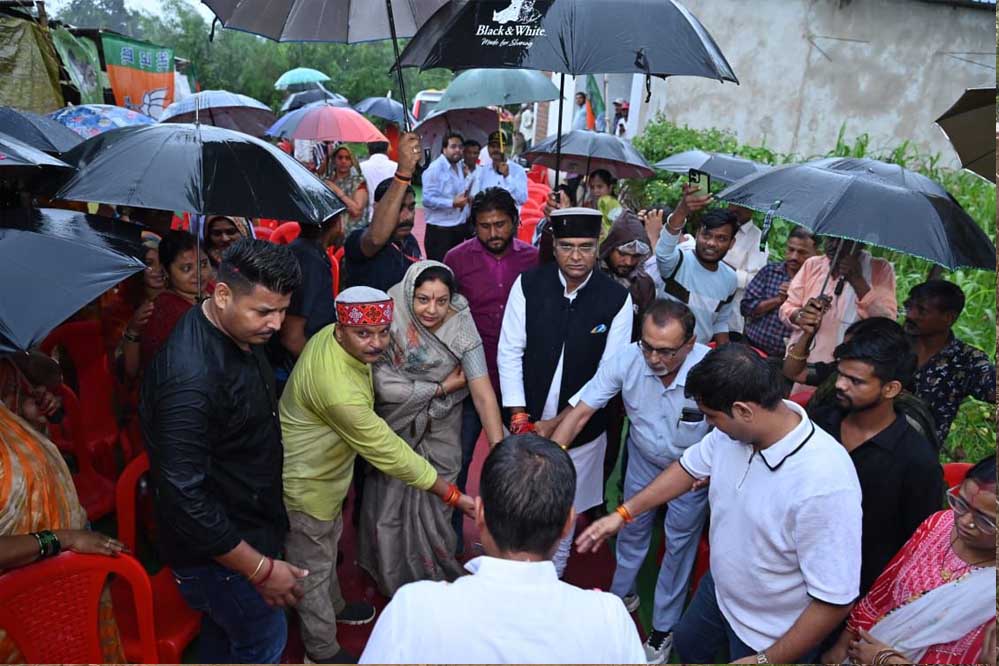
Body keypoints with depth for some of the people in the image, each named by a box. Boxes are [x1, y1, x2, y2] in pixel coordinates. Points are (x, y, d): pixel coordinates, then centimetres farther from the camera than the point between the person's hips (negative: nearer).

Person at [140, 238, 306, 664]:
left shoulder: (240, 333, -4)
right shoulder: (191, 376, -34)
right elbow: (183, 496, -32)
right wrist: (259, 569, -25)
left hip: (248, 523, 8)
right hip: (217, 548, -8)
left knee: (223, 630, 27)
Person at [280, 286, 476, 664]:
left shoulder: (330, 337, -15)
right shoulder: (338, 389, -40)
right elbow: (387, 451, -33)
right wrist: (452, 494, -26)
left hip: (323, 469, 9)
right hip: (306, 484, -8)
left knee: (328, 544, 30)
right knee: (313, 567, 14)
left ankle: (333, 605, 56)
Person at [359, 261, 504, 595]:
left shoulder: (461, 329, -19)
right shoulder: (390, 322, -21)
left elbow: (483, 393, -24)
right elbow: (384, 386, -23)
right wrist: (443, 386, -18)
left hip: (440, 433, 0)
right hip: (395, 431, 0)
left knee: (436, 505, 12)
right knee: (390, 505, 12)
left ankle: (437, 577, 40)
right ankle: (391, 578, 41)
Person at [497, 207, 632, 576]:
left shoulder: (617, 299, -11)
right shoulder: (528, 285, -9)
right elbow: (510, 352, -6)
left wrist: (558, 425, -13)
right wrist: (519, 415, -11)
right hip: (528, 423, 1)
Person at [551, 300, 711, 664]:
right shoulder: (626, 360, -30)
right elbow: (581, 411, -25)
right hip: (643, 458, 2)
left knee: (679, 544, 14)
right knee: (632, 528, 21)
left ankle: (663, 628, 37)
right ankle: (623, 595, 50)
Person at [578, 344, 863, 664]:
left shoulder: (825, 484, -39)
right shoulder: (737, 427, -18)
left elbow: (836, 600, -30)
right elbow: (689, 467, 1)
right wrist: (623, 513, 0)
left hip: (773, 638, -6)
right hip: (719, 590, 6)